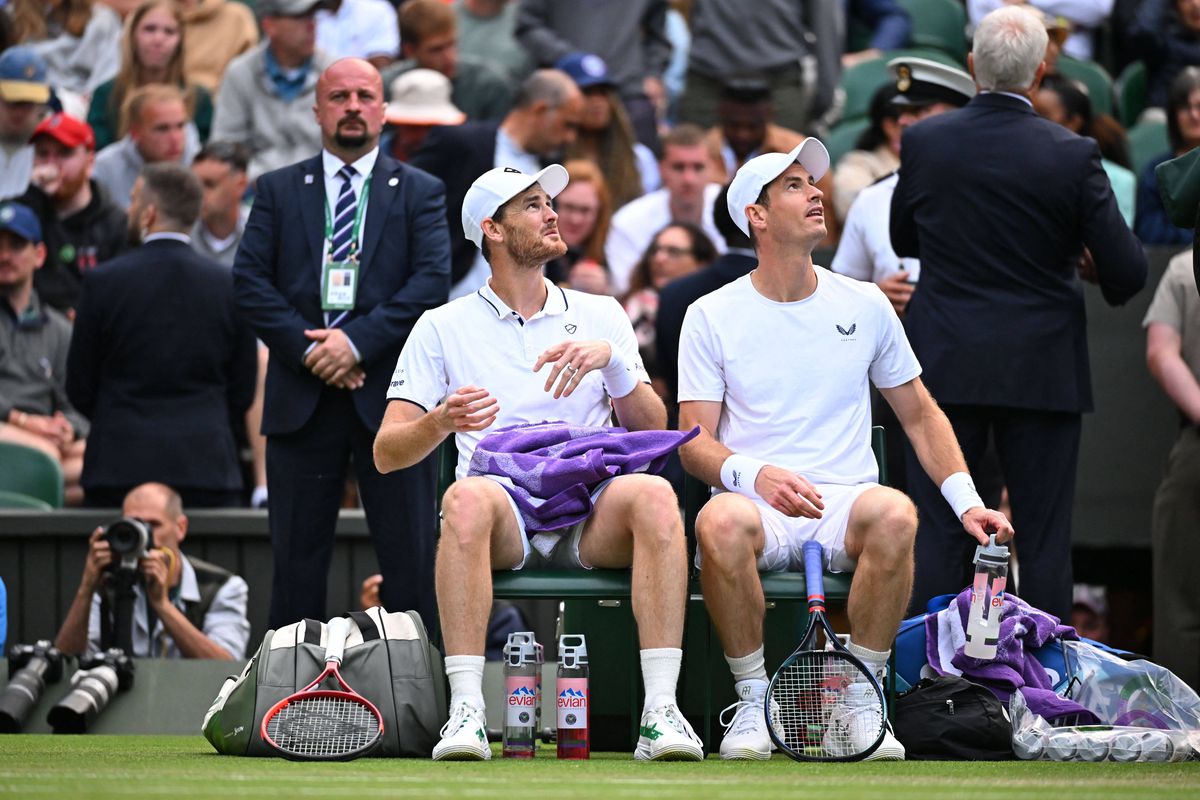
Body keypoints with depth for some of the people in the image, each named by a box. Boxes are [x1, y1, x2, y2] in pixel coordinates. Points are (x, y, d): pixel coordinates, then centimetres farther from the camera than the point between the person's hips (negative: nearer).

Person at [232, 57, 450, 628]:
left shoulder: (420, 192, 8)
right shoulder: (278, 190, 12)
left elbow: (434, 281, -4)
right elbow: (249, 281, 3)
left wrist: (358, 341, -15)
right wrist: (307, 349, -11)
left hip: (389, 394, -1)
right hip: (301, 397, 1)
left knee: (409, 554, -2)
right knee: (297, 554, 3)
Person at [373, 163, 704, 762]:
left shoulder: (600, 315, 21)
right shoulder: (443, 328, 15)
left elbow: (652, 432, 12)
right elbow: (387, 453, 7)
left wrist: (610, 359, -6)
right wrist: (442, 421, -15)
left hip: (592, 518, 1)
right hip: (502, 520, -1)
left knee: (654, 494, -33)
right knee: (468, 497, -37)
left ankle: (661, 711, -38)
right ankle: (465, 711, -42)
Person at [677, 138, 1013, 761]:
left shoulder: (865, 305, 14)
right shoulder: (711, 317, 7)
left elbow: (919, 414, 19)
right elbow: (695, 443, 1)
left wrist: (966, 502, 4)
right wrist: (755, 474, -21)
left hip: (843, 503, 2)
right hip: (757, 501, -1)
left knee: (893, 514, -35)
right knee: (721, 522, -39)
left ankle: (858, 700, -18)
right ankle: (753, 701, -18)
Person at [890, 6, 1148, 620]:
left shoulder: (923, 142, -4)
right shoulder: (1071, 156, -11)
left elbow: (902, 239, 12)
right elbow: (1126, 271, -8)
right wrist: (1087, 264, 14)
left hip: (945, 365, 2)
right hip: (1041, 372, -2)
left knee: (937, 537, 6)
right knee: (1043, 540, 4)